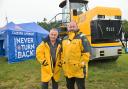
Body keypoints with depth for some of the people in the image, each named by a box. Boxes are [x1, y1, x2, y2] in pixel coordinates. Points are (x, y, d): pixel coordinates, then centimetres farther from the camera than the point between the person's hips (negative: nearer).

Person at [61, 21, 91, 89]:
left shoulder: (82, 37, -8)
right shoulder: (64, 39, 12)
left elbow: (86, 53, -12)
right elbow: (62, 52, 19)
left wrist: (81, 64, -15)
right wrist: (63, 62, 12)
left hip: (78, 68, -6)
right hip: (67, 69, 6)